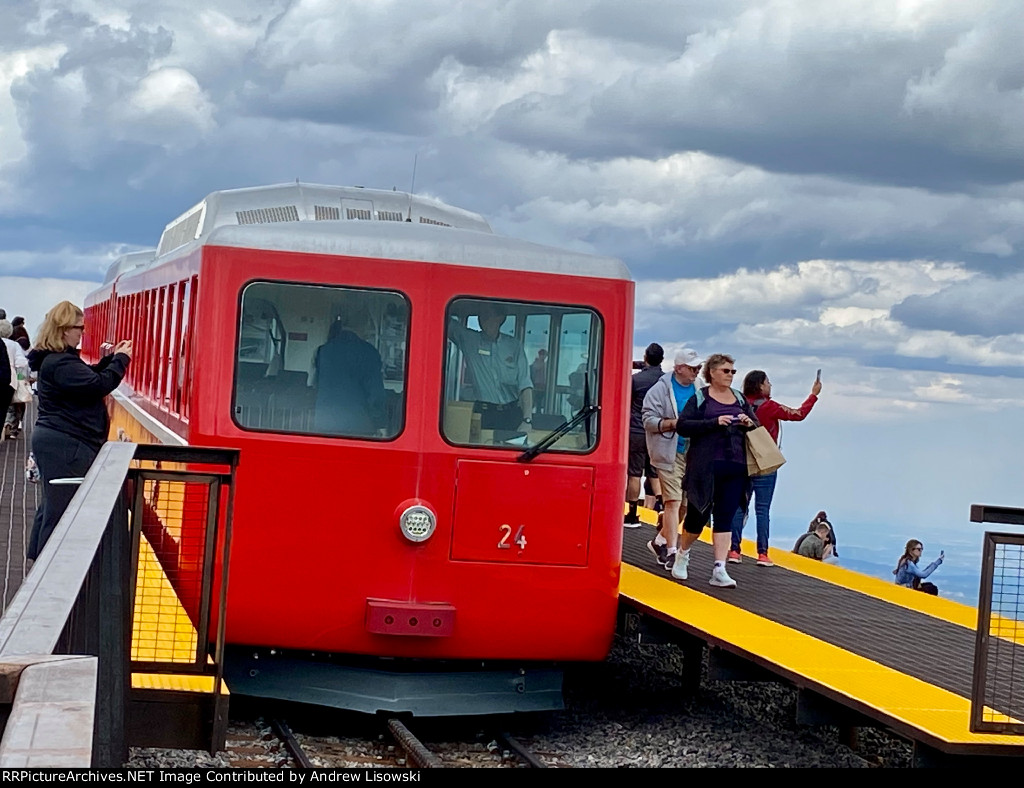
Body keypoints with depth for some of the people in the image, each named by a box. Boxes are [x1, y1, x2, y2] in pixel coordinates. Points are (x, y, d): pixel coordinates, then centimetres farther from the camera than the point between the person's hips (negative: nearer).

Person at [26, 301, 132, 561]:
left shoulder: (56, 358, 14)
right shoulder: (60, 363, -21)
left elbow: (86, 375, 26)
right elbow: (100, 384, -25)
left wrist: (112, 358, 13)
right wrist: (121, 359, -11)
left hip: (58, 443, 11)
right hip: (64, 446, -11)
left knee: (53, 505, 19)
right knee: (61, 508, -6)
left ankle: (39, 557, 27)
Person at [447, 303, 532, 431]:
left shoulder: (514, 345, 7)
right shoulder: (468, 340, 5)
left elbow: (525, 385, 0)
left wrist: (527, 420, -12)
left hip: (511, 413, 1)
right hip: (483, 414, -1)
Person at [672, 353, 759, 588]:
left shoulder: (740, 399, 14)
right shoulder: (699, 399, 0)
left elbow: (758, 426, 21)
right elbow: (682, 426, -10)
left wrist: (749, 424, -3)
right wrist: (715, 422, -19)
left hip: (735, 468, 4)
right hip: (706, 468, -4)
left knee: (725, 518, -1)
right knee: (698, 515, 4)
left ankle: (719, 570, -3)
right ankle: (683, 554, 31)